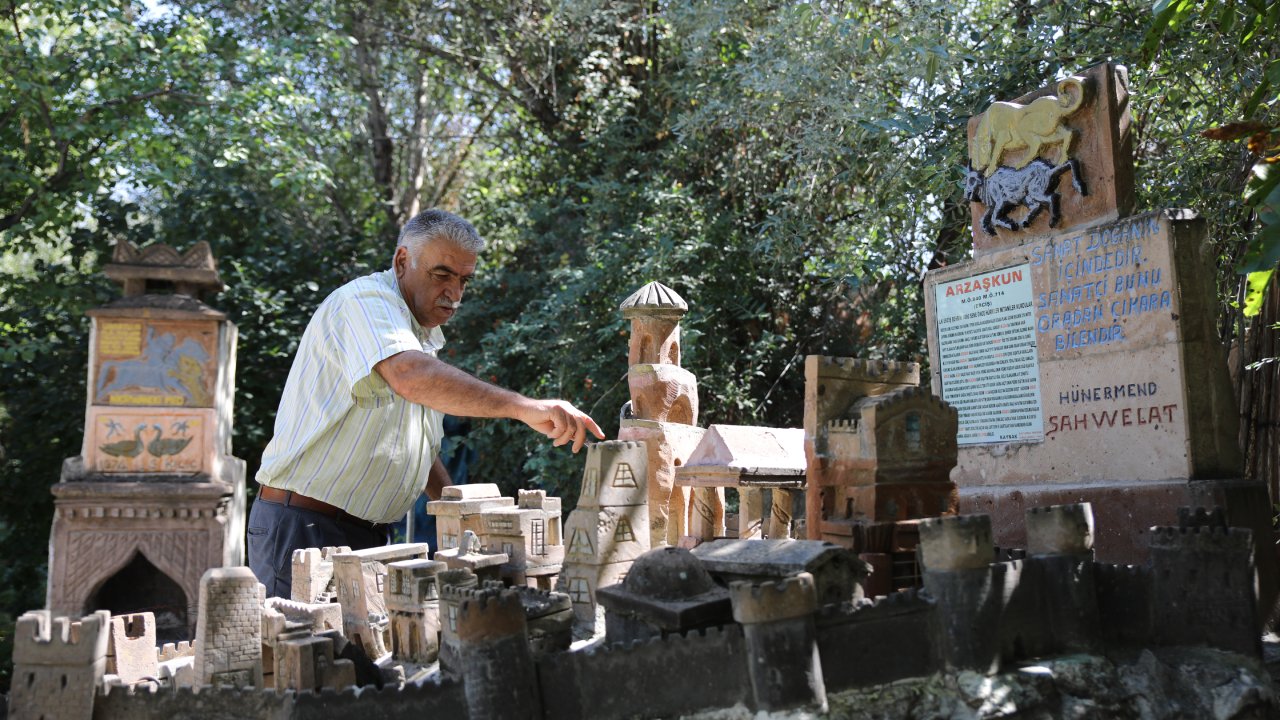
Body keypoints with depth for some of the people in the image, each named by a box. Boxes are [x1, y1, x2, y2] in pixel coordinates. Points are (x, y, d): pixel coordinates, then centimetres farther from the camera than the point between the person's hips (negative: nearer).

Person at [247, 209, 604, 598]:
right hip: (303, 526, -9)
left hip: (365, 535, 9)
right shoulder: (366, 299, -12)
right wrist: (524, 407, -41)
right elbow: (410, 376, -35)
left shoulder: (422, 339, 18)